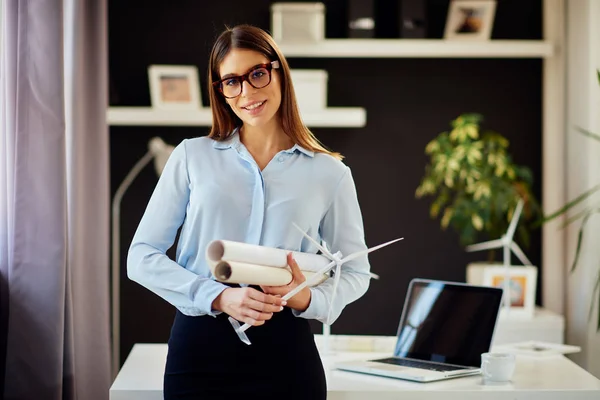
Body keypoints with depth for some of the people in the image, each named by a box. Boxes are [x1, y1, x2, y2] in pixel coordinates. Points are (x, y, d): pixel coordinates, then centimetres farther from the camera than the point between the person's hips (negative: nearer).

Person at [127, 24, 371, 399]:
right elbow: (142, 256, 2)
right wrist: (218, 297, -13)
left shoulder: (329, 173, 5)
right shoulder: (192, 156, 5)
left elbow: (355, 273, 11)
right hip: (199, 346, 0)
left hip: (285, 352, 0)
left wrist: (309, 298, -10)